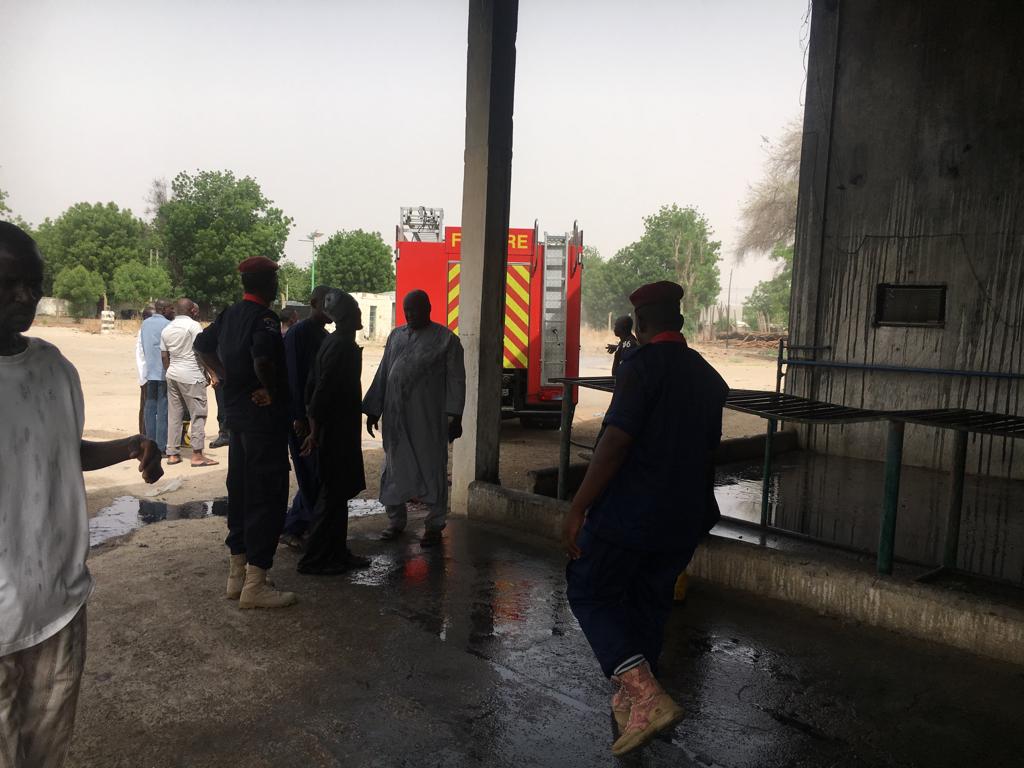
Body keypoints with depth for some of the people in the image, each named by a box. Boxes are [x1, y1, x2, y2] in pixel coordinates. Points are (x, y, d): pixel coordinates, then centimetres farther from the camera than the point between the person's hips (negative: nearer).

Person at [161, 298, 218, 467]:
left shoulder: (167, 329, 12)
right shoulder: (193, 326, -9)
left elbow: (164, 356, 13)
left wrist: (169, 373, 21)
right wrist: (211, 374, -8)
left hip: (173, 375, 7)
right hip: (191, 376, -7)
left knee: (174, 415, 10)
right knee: (198, 415, -3)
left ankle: (172, 454, 12)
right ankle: (197, 455, -5)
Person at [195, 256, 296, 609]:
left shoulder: (229, 315, 9)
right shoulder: (264, 318, -17)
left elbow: (202, 345, 21)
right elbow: (263, 357, -35)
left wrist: (227, 376, 13)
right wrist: (269, 389, -19)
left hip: (237, 414, 9)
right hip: (265, 416, -9)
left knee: (240, 491, 15)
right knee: (267, 497, -3)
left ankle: (237, 574, 25)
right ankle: (254, 585, 1)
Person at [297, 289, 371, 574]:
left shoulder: (332, 343, 11)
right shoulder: (342, 346, -18)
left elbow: (312, 387, 14)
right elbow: (321, 391, -22)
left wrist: (313, 429, 16)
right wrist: (314, 433, -17)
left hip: (336, 430, 10)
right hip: (336, 431, -10)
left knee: (337, 492, 15)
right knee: (333, 495, -2)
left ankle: (337, 553, 25)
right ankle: (315, 559, 7)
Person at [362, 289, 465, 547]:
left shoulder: (446, 339, -1)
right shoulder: (396, 336, 13)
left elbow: (456, 380, -5)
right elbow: (382, 375, 15)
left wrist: (454, 416, -11)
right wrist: (373, 410, 12)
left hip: (429, 419, -4)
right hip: (395, 417, 4)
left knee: (432, 470, 3)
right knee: (395, 468, 11)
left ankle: (434, 526, 15)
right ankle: (396, 521, 26)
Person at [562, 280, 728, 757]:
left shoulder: (641, 365, -15)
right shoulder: (708, 377, 9)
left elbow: (616, 441, -23)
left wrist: (577, 508, -20)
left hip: (629, 511, -7)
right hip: (683, 518, 7)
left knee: (590, 593, 6)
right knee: (649, 604, 19)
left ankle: (646, 693, -9)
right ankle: (632, 701, 31)